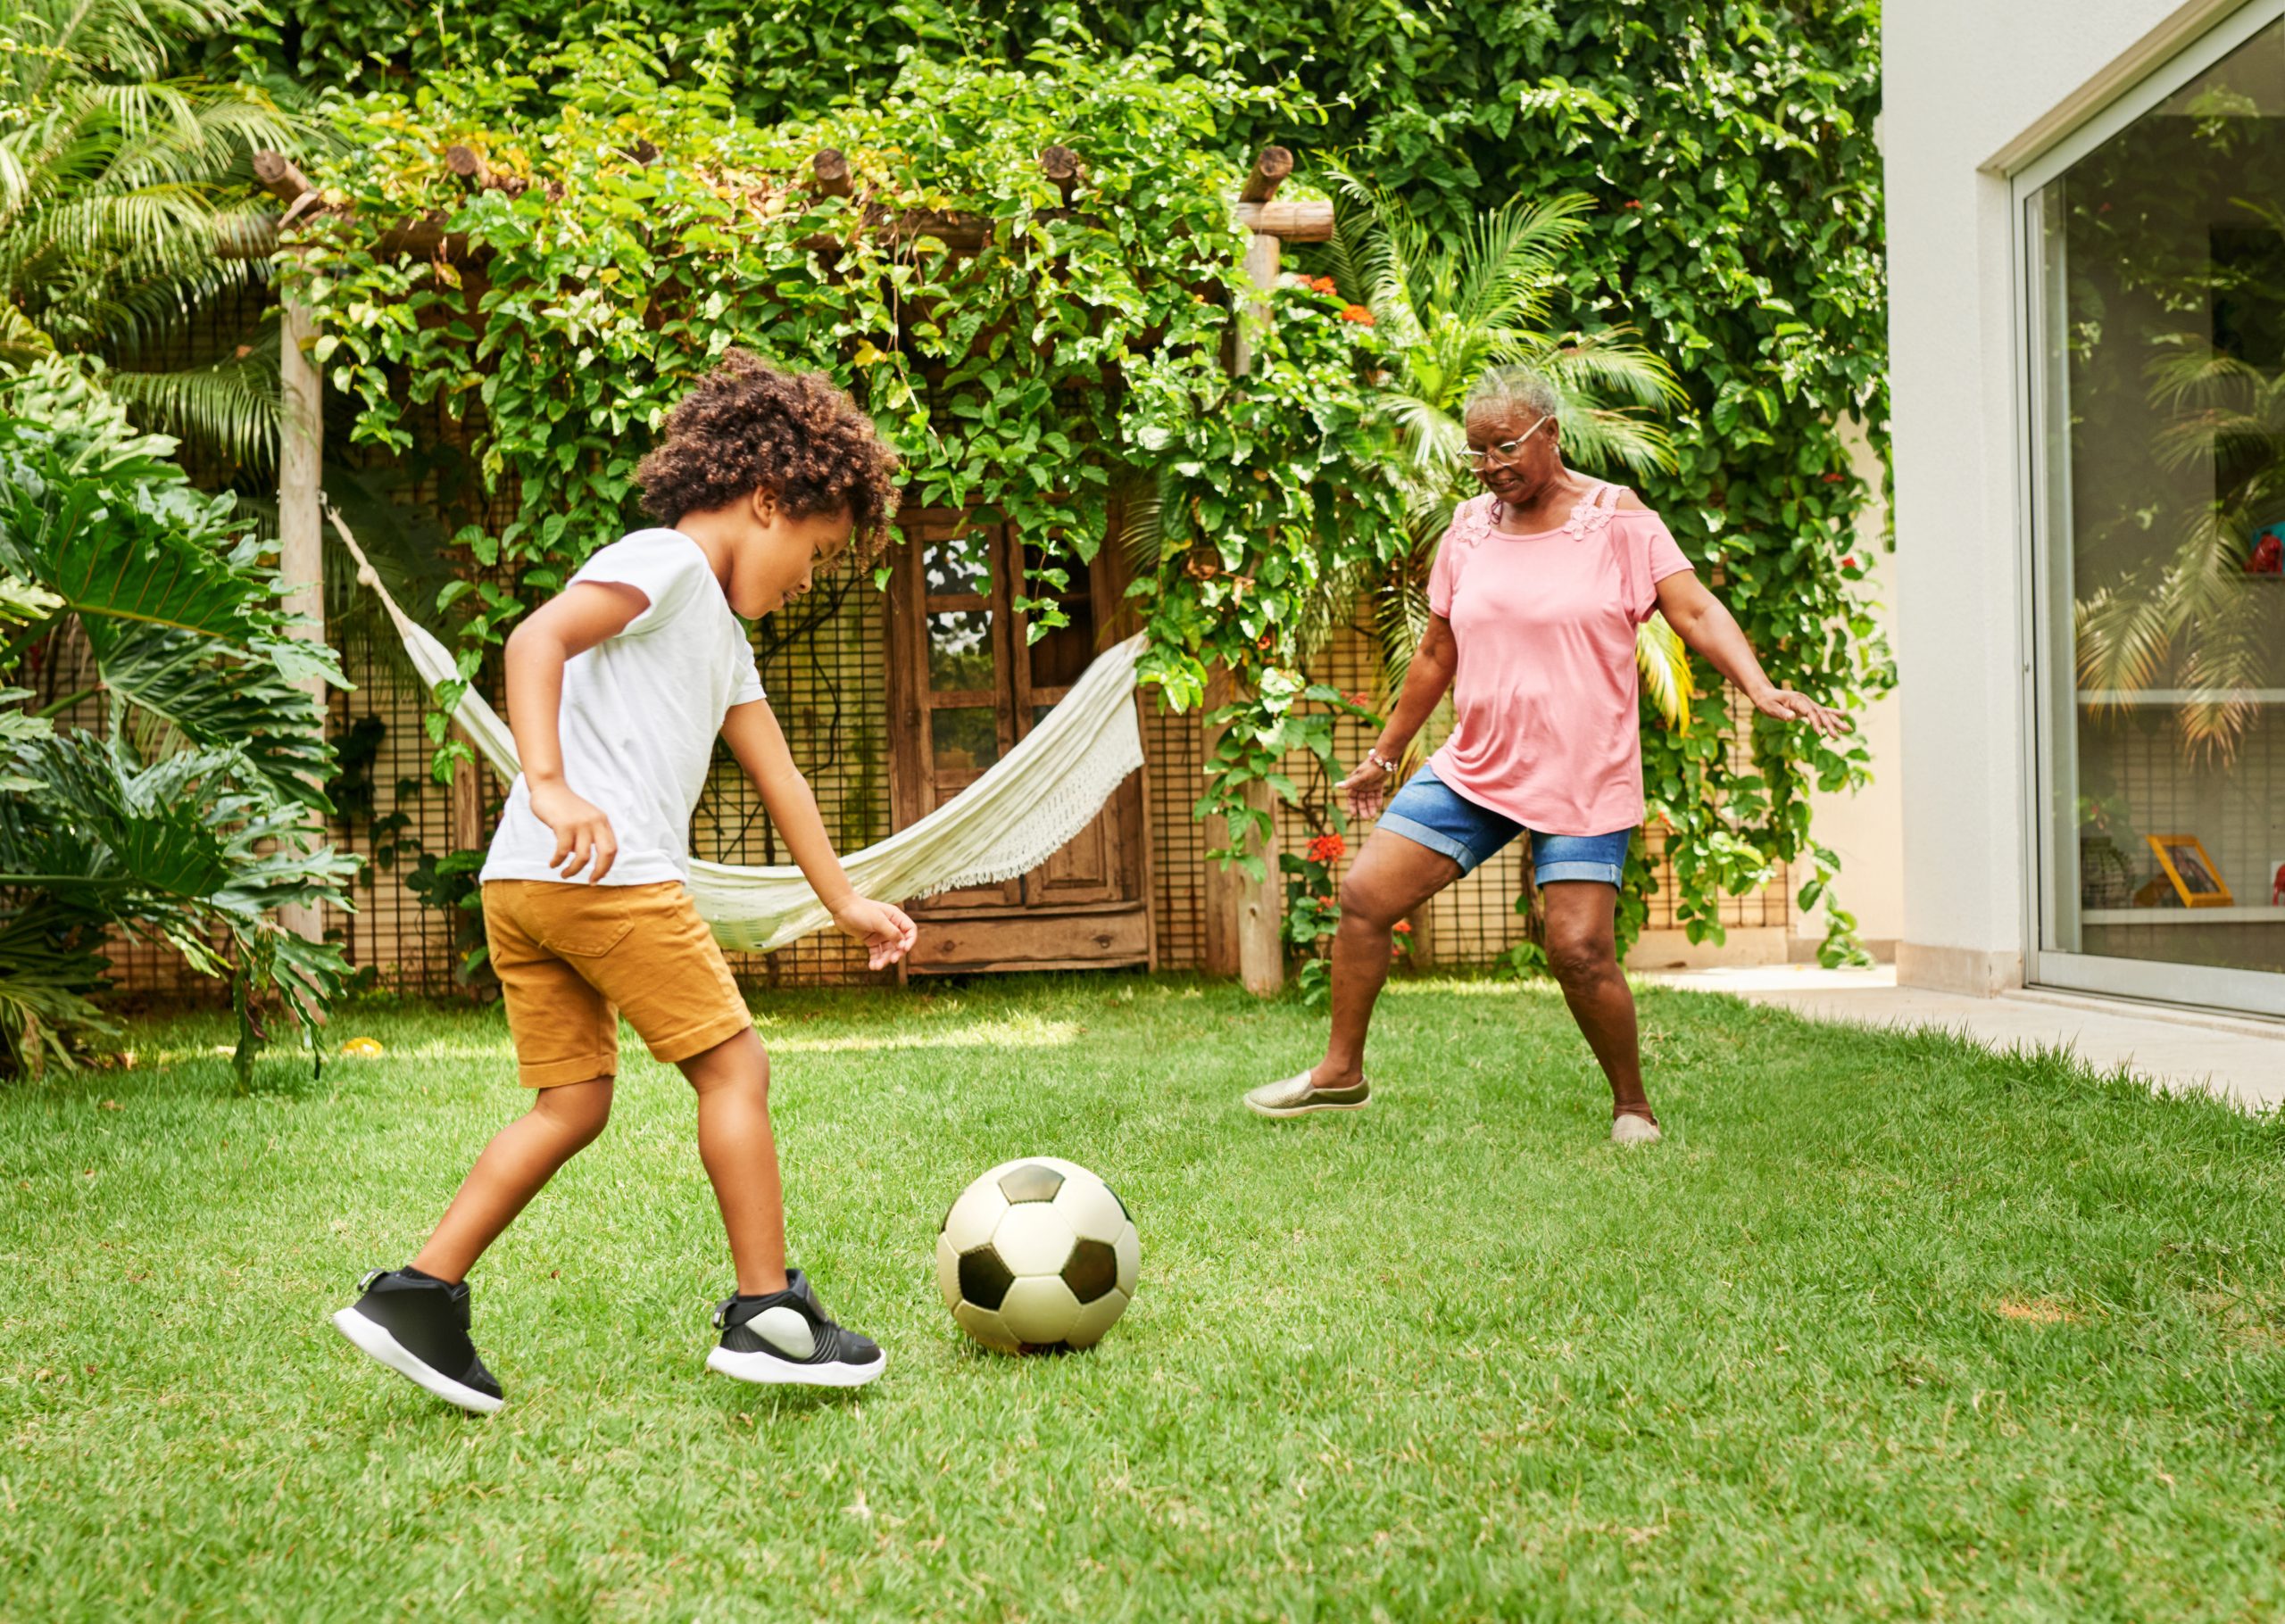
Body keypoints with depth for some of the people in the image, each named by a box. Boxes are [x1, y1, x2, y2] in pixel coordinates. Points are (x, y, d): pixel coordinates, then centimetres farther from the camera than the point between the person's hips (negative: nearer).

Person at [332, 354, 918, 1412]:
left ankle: (416, 1296, 9)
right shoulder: (663, 562, -2)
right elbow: (537, 637, -18)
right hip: (607, 875, -10)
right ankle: (767, 1315, 3)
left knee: (573, 1103, 11)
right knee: (734, 1067, -2)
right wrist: (551, 784, -29)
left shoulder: (723, 637, 28)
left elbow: (778, 780, 33)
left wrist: (845, 902, 36)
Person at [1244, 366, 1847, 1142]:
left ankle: (1633, 1107, 11)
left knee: (1580, 950, -12)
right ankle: (1341, 1072, 15)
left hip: (1583, 782, -5)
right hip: (1472, 771, 5)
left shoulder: (1616, 520, -5)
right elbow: (1435, 654, 17)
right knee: (1363, 897, -2)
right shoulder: (1468, 531, 8)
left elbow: (1696, 611, -13)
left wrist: (1759, 687, -30)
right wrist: (1383, 755, 22)